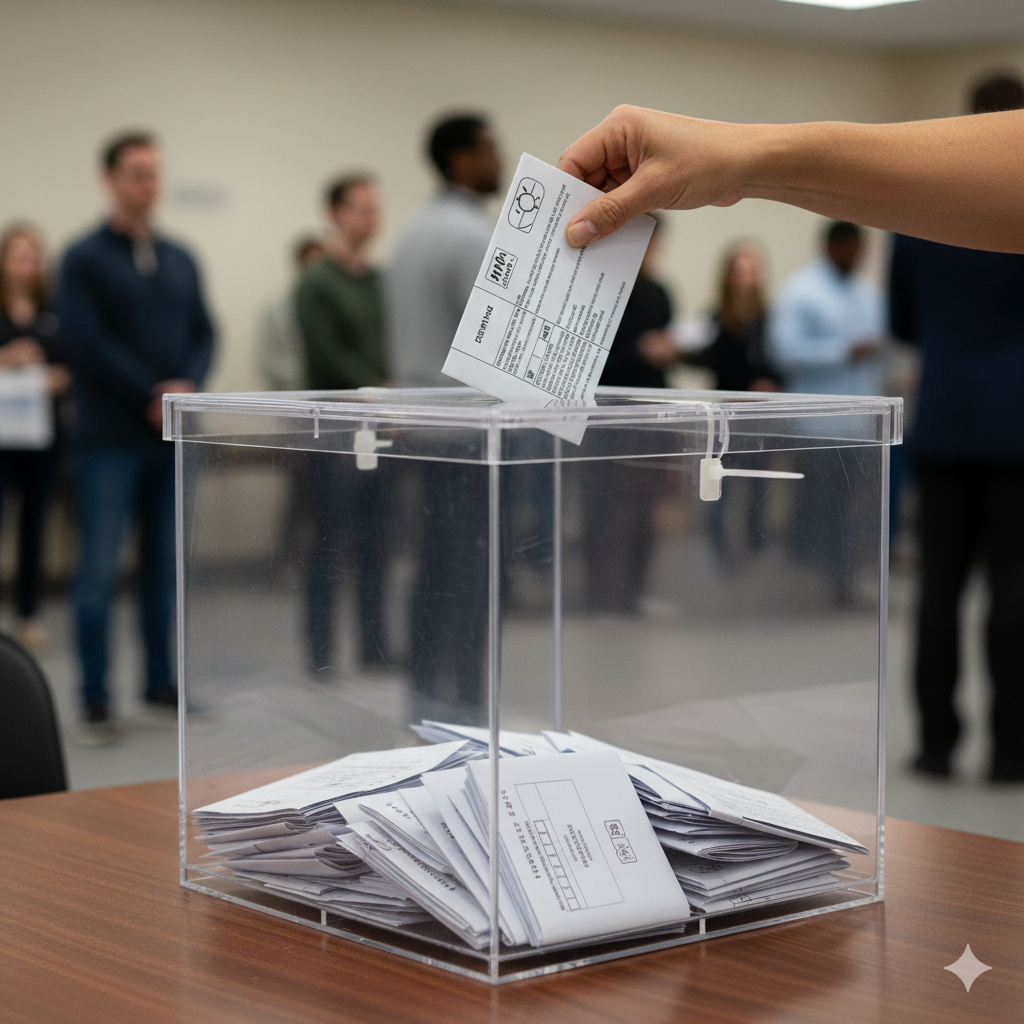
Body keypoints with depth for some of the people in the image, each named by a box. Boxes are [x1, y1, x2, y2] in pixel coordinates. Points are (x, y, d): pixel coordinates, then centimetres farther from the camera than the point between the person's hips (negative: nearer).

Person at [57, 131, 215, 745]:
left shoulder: (180, 259, 13)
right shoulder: (86, 259, -3)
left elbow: (203, 332, 11)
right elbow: (88, 342, -12)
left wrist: (189, 387, -9)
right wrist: (153, 395, -15)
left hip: (173, 435, 5)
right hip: (112, 437, -5)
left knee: (165, 567, 10)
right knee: (101, 571, -3)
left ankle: (161, 683, 19)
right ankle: (96, 701, 2)